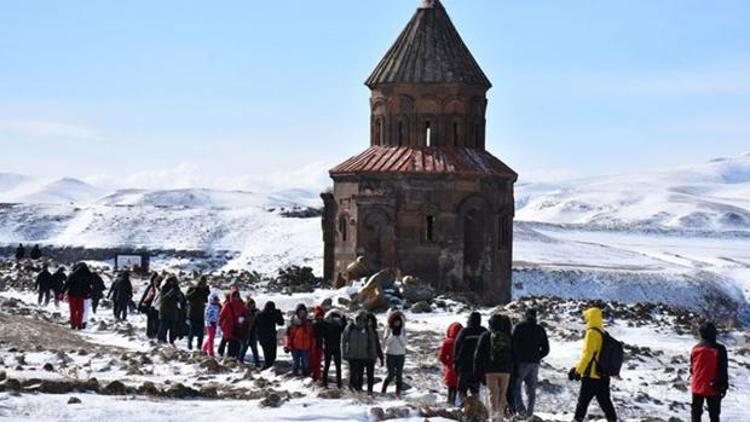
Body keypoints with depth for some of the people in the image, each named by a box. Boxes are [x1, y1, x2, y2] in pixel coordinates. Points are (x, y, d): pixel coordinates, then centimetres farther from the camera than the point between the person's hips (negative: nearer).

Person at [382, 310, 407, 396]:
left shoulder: (403, 330, 0)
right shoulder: (388, 329, -4)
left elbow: (404, 343, -5)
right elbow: (385, 342, -10)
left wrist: (400, 335, -17)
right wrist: (392, 335, -18)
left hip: (400, 355, 2)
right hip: (390, 354, -2)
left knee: (399, 375, 0)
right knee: (391, 375, -3)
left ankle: (398, 392, 7)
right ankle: (383, 390, 16)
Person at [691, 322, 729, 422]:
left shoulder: (695, 349, -3)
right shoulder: (719, 349, -14)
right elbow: (723, 370, -10)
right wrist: (724, 386, 0)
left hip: (697, 388, 2)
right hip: (713, 389, -2)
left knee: (696, 413, 13)